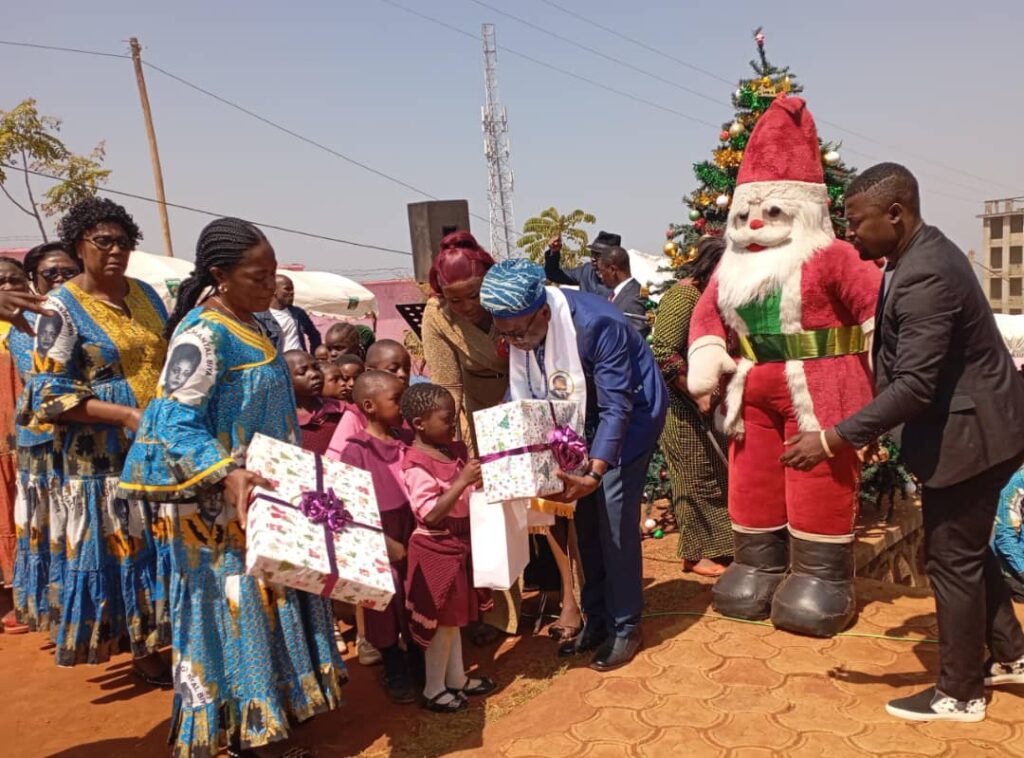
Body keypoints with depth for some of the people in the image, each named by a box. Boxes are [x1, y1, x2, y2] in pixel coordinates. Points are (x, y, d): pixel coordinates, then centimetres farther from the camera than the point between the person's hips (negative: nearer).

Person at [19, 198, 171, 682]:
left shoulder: (145, 294, 9)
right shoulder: (62, 309, -9)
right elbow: (48, 393, -14)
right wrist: (128, 415, -21)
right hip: (104, 456, -5)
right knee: (120, 549, 4)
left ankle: (165, 636, 27)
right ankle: (141, 651, 20)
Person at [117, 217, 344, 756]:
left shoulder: (251, 327, 9)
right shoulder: (202, 333, -19)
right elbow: (177, 423, -24)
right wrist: (227, 475, -37)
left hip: (264, 499, 9)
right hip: (221, 507, -9)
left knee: (267, 604, 17)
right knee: (234, 610, 1)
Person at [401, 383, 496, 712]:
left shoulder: (456, 449, 2)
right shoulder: (416, 465, -22)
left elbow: (471, 492, 16)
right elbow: (431, 514, -29)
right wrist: (463, 481, -34)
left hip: (460, 543, 8)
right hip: (436, 549, -8)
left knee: (453, 616, 20)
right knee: (441, 619, 4)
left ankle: (456, 677, 34)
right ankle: (433, 689, 20)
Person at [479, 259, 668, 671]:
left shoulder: (597, 324, -34)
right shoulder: (520, 328, -13)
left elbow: (616, 408, -31)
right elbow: (523, 402, -5)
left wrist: (595, 475, -39)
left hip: (629, 416, -6)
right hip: (579, 423, 6)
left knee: (615, 523, -8)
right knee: (585, 520, 8)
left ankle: (625, 627, 9)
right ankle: (596, 619, 23)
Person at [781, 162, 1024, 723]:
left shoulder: (924, 276, -28)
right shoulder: (921, 255, 6)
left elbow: (914, 386, -33)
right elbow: (906, 371, 13)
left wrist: (833, 440, -31)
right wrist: (862, 429, 15)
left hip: (967, 434, -10)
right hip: (965, 426, 10)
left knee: (951, 560, 3)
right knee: (966, 550, 22)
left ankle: (959, 693, 20)